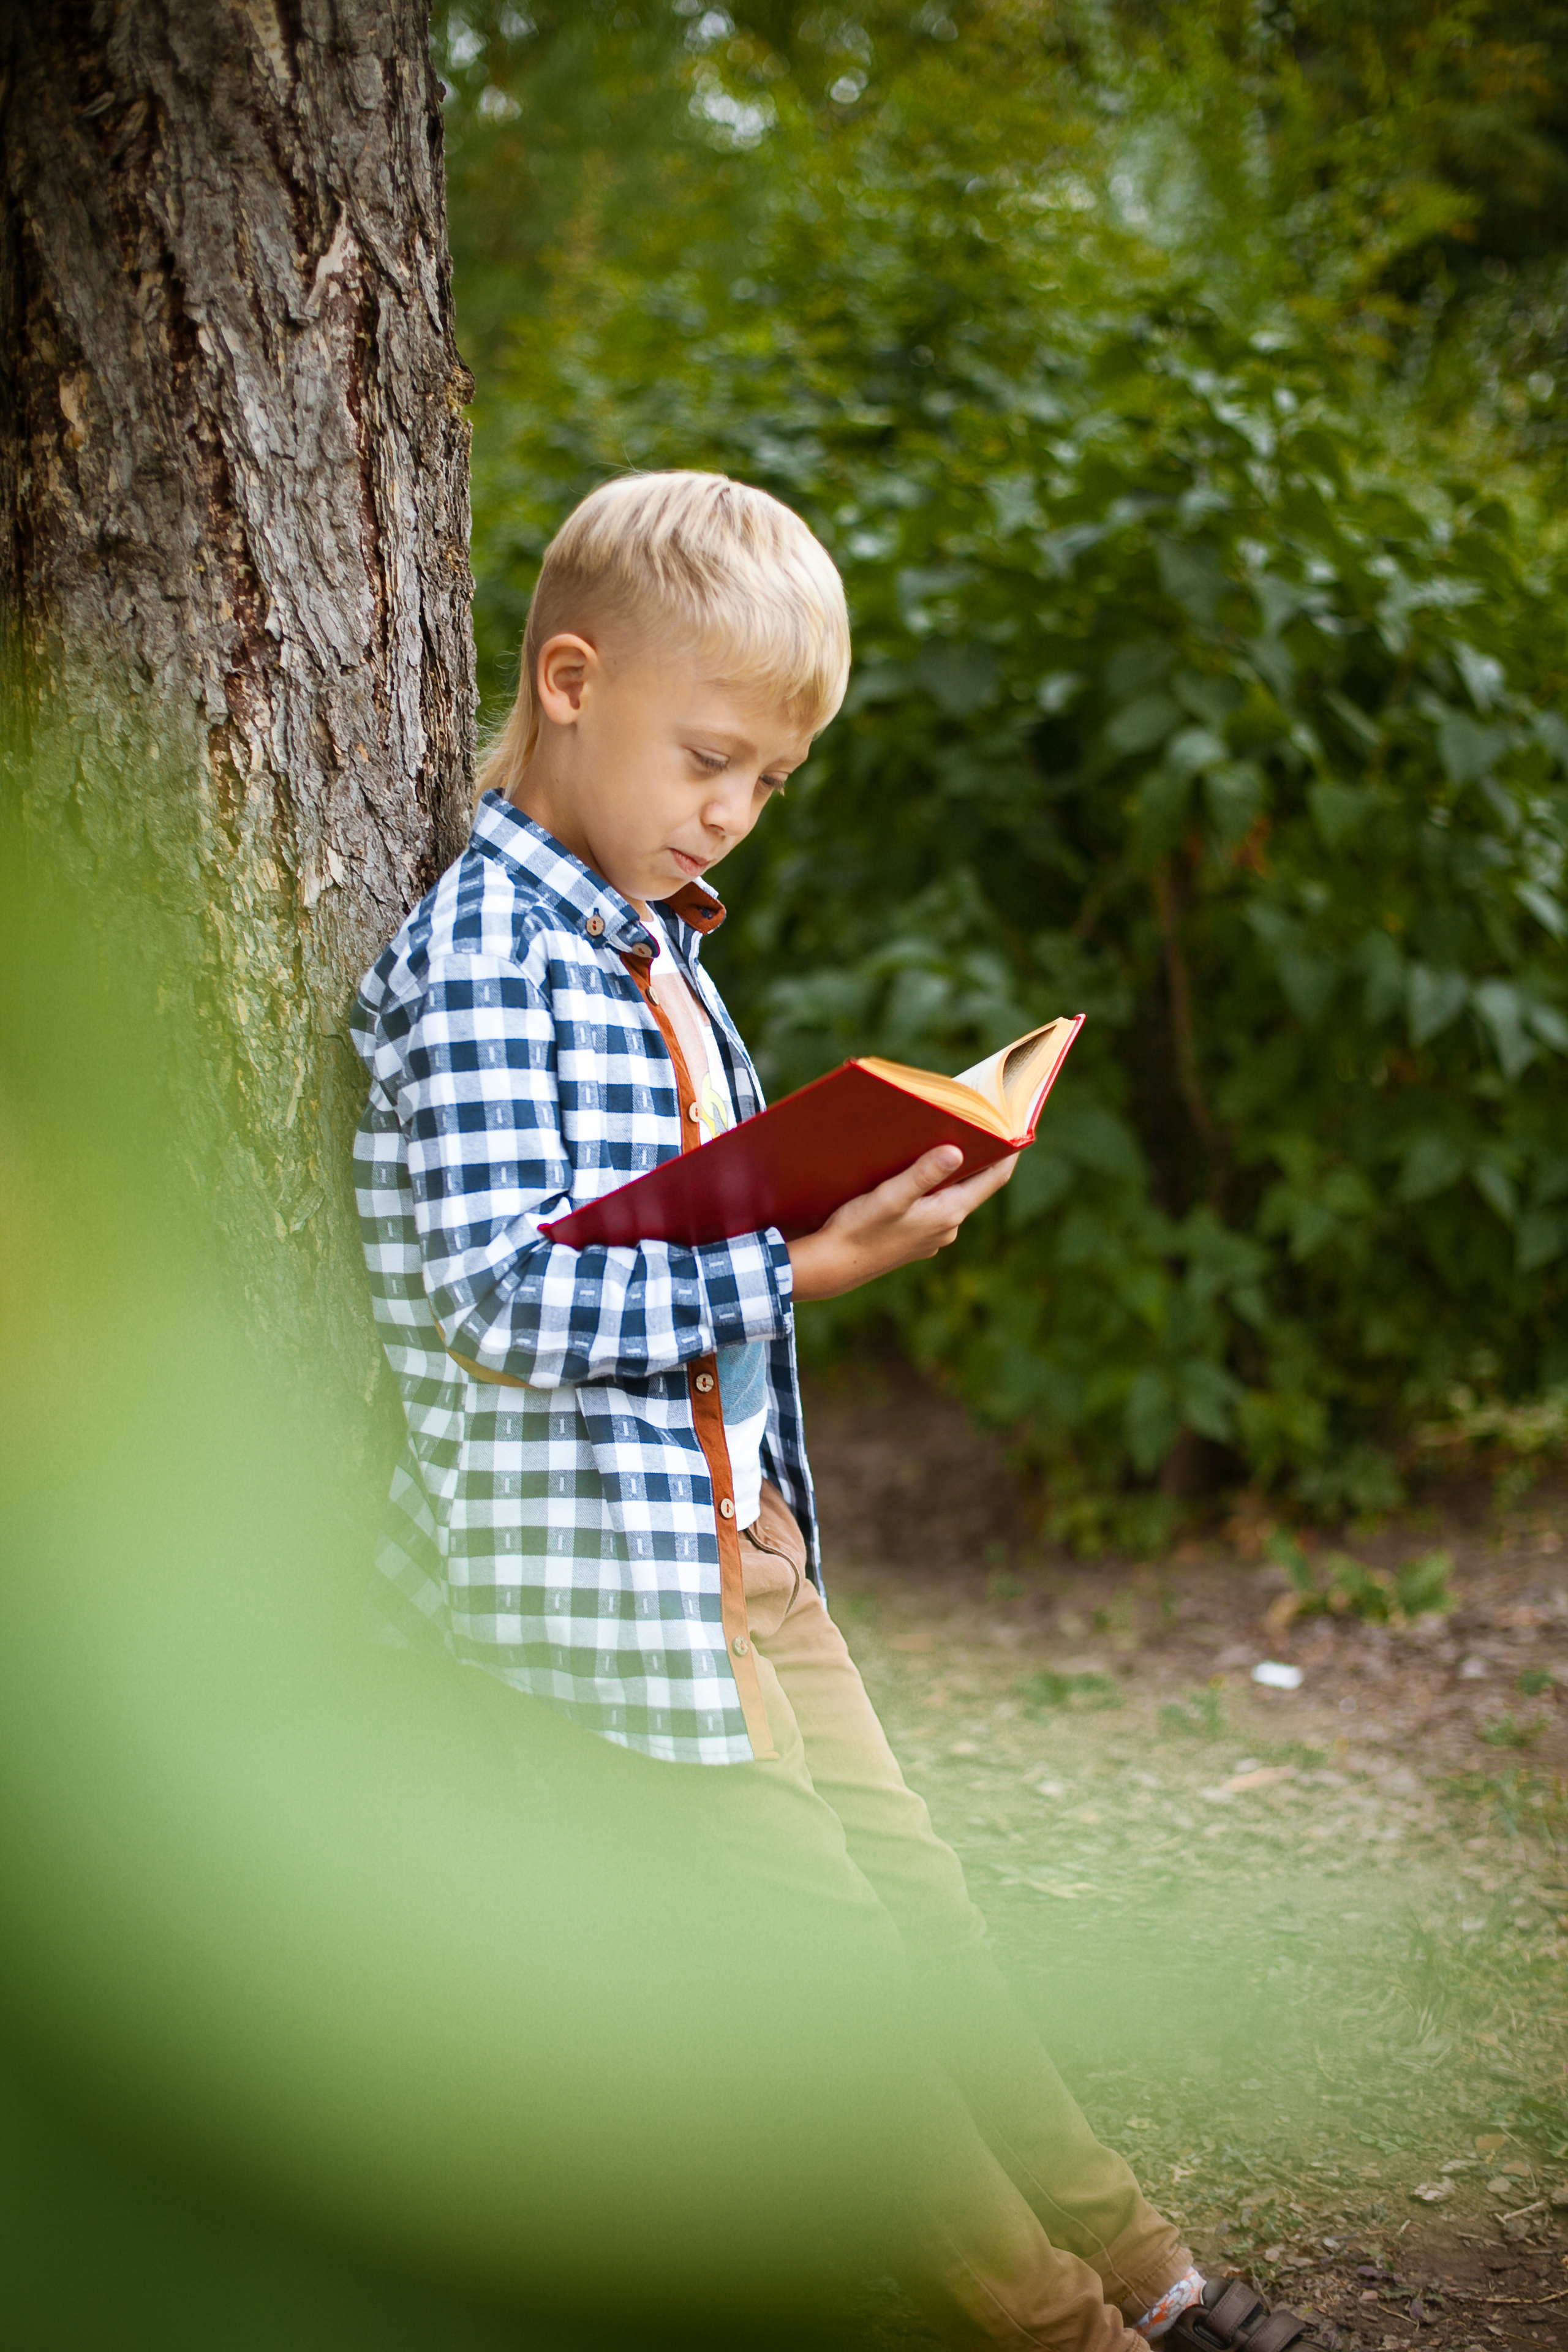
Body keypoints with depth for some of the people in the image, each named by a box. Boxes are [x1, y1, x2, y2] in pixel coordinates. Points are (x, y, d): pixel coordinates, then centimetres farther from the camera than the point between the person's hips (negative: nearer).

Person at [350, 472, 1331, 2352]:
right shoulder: (479, 955, -15)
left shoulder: (651, 947, 14)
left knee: (919, 1904, 14)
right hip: (600, 1560, -9)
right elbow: (501, 1297, -24)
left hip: (740, 1540, 9)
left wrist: (863, 1205, 9)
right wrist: (794, 1267, -26)